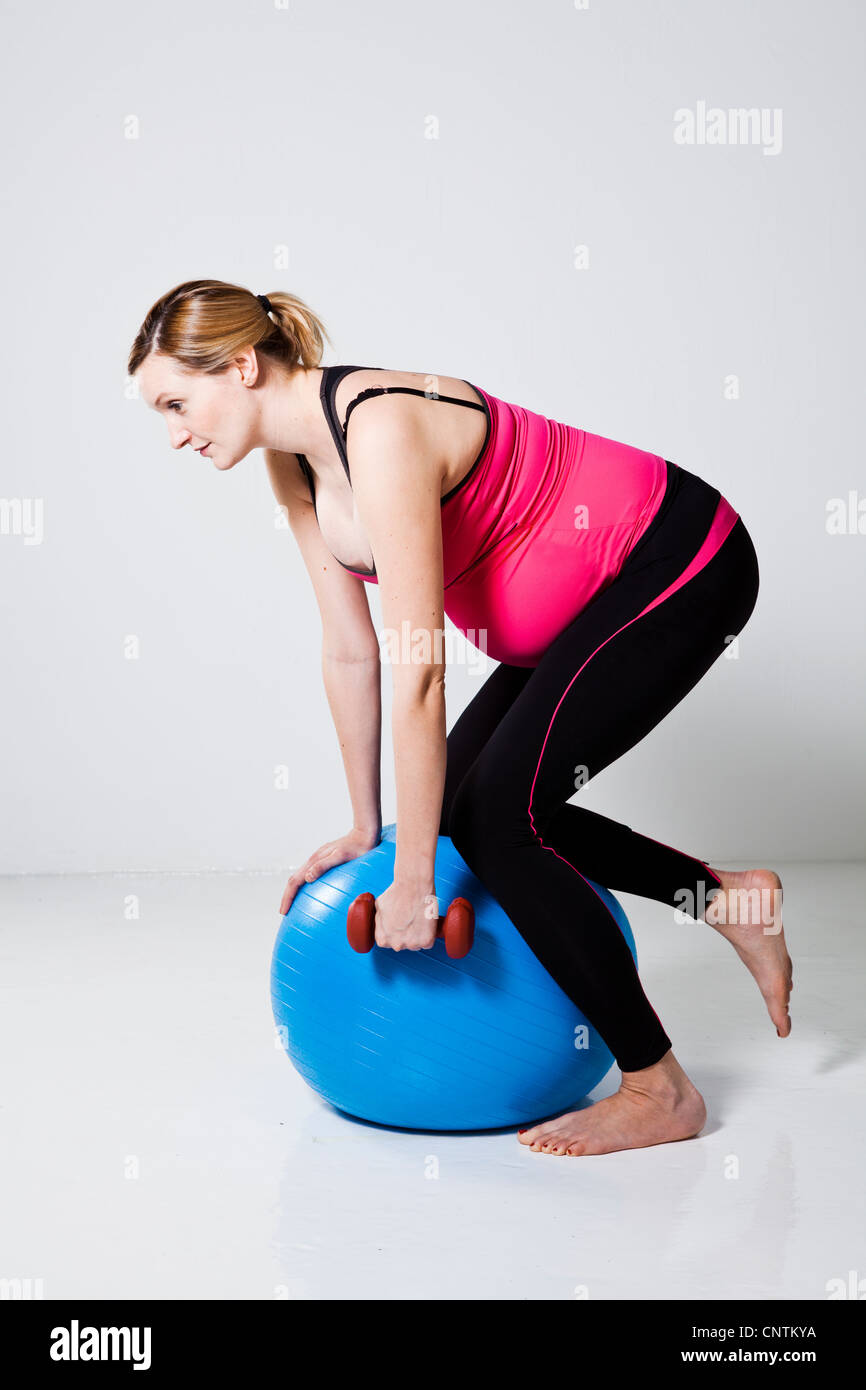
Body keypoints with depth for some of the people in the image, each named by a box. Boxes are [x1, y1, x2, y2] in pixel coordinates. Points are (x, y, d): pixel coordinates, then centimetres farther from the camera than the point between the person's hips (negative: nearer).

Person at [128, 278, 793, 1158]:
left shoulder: (382, 431, -28)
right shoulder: (294, 463, 0)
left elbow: (419, 669, -29)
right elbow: (349, 651, 6)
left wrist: (413, 881, -23)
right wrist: (364, 827, 11)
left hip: (678, 565, -9)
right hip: (590, 593, 9)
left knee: (494, 817, -15)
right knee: (458, 804, 8)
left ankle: (659, 1093, -1)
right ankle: (725, 898, 19)